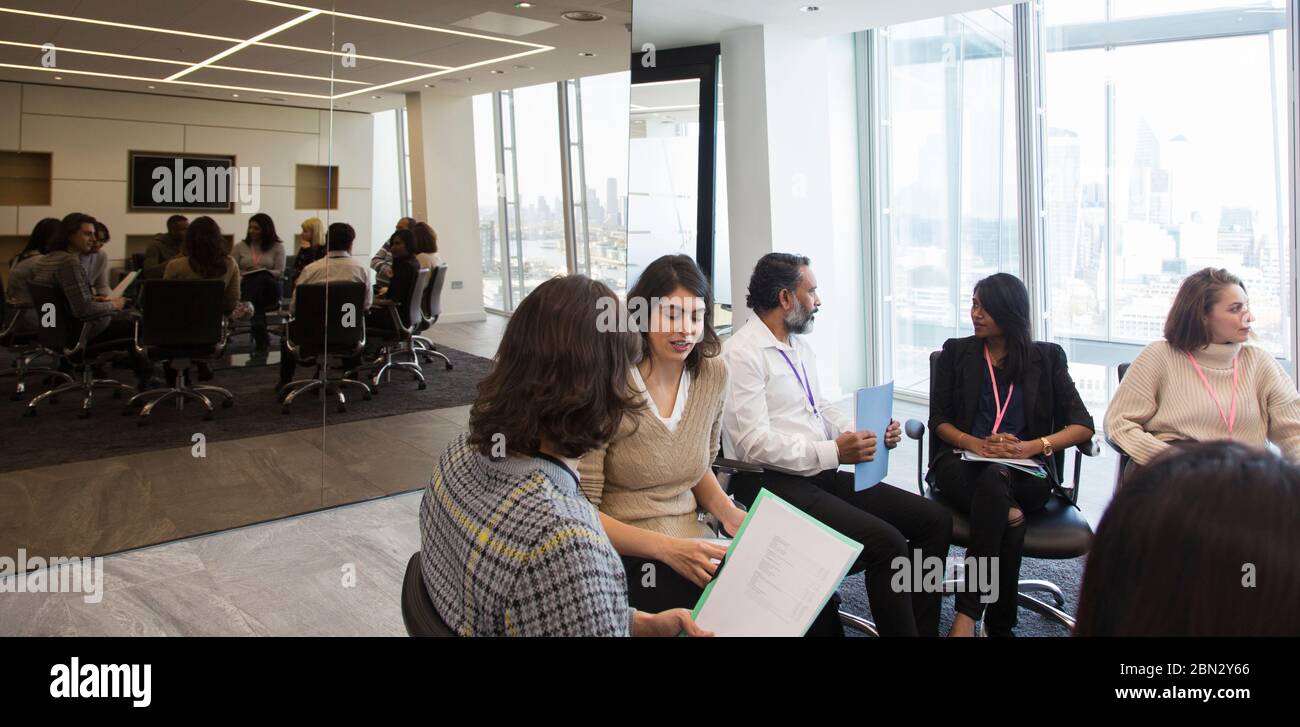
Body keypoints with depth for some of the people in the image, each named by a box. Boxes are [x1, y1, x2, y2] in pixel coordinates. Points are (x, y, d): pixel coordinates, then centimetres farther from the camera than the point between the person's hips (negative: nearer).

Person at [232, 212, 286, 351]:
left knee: (261, 278, -37)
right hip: (246, 286, 1)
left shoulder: (277, 246, 12)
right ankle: (261, 335, -42)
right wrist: (239, 280, -12)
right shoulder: (240, 246, 17)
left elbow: (280, 273, 4)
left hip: (268, 286, -1)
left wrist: (263, 272, -15)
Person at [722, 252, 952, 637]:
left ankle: (922, 627, 9)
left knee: (935, 519, 0)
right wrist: (833, 452, -23)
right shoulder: (741, 354, -12)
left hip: (822, 474, 9)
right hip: (775, 484, -9)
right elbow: (755, 444, -19)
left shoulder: (800, 346, 16)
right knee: (885, 541, -25)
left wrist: (869, 435, 3)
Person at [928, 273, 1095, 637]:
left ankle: (966, 616, -38)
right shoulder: (956, 352, 15)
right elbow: (938, 419, 8)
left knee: (993, 478, -38)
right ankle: (999, 624, -31)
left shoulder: (1047, 357, 13)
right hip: (962, 463, 1)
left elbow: (1083, 425, 4)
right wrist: (975, 443, -13)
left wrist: (1030, 447, -14)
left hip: (1025, 471, -1)